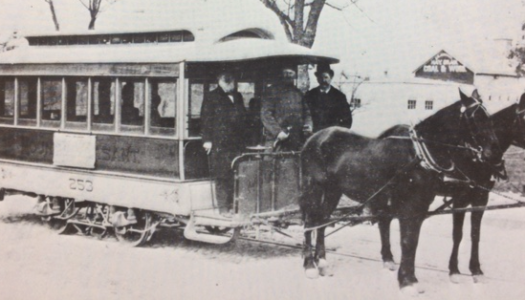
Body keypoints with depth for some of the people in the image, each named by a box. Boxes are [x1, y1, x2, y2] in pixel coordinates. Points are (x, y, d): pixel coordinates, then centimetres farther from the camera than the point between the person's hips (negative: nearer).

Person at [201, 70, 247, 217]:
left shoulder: (238, 97, 20)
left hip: (237, 143, 5)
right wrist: (207, 139, -9)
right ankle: (223, 208, 0)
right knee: (222, 176, -5)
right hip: (219, 144, -5)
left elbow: (243, 118, 22)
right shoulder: (212, 97, 3)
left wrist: (243, 141, 16)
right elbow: (206, 120, -1)